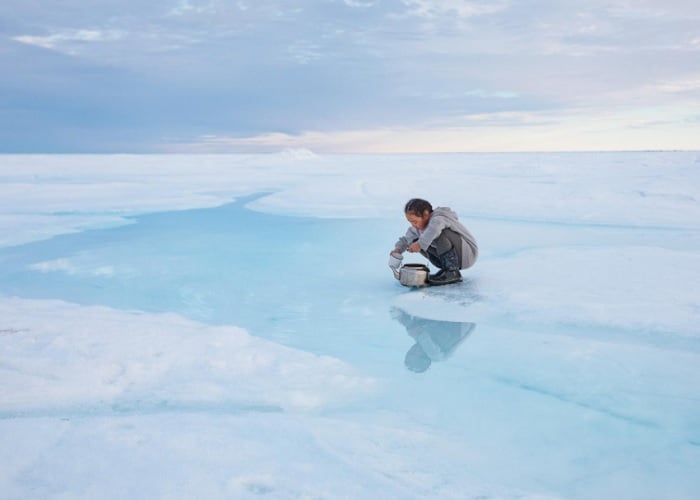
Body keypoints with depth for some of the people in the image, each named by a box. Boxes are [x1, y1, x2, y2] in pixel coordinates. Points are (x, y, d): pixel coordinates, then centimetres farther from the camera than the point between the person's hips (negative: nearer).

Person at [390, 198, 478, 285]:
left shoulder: (438, 218, -24)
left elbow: (436, 226, -49)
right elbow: (407, 238, 14)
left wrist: (420, 244, -43)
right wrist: (398, 249, -6)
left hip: (469, 253, -9)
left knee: (440, 232, -33)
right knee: (416, 241, 2)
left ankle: (453, 273, -21)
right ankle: (446, 269, 5)